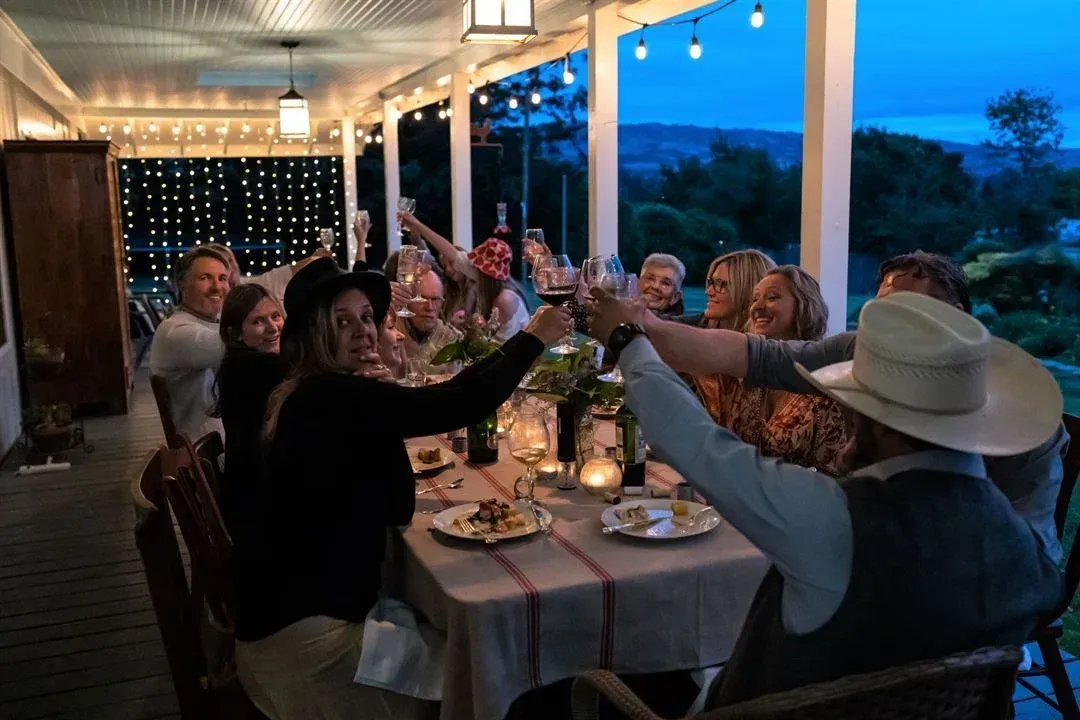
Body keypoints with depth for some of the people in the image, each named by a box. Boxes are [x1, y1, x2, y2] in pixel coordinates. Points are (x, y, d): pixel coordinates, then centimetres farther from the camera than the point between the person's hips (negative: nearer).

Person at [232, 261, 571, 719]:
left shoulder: (320, 400, 10)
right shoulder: (331, 398, -20)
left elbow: (399, 510, 9)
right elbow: (460, 405, -26)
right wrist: (533, 338, -12)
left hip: (306, 609, 9)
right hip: (301, 628, -9)